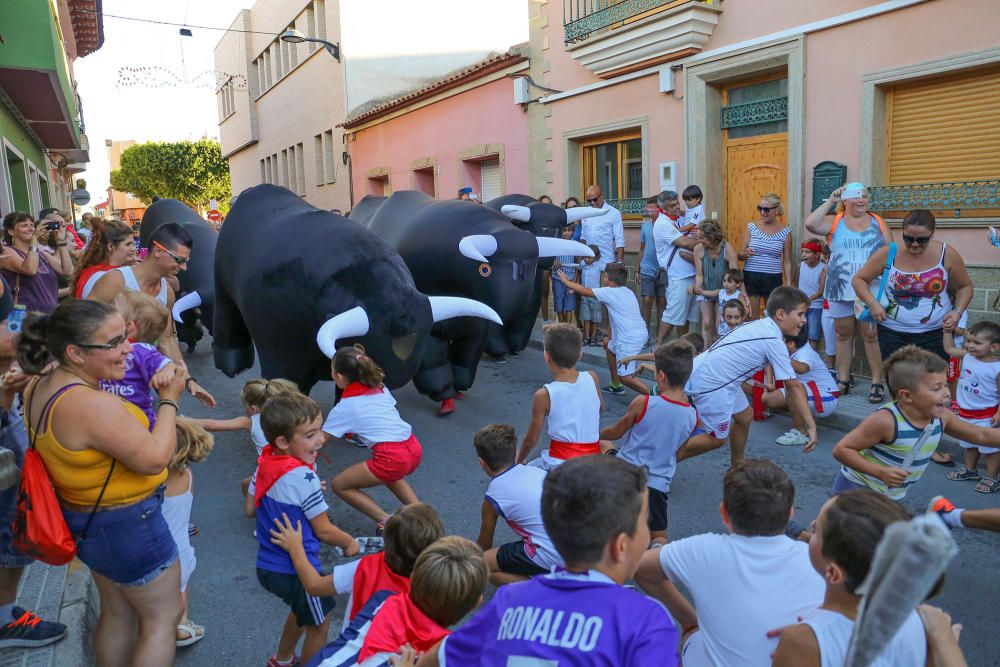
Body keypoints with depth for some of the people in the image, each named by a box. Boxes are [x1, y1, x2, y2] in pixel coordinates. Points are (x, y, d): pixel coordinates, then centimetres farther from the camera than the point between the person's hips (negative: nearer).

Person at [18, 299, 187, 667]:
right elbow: (154, 458, -27)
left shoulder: (42, 386, -3)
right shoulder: (90, 404, -33)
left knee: (118, 613, 26)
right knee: (163, 616, 11)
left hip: (85, 520, 9)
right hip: (126, 525, -9)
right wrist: (169, 400, -16)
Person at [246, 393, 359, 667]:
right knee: (319, 625, 18)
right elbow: (324, 531, -20)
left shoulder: (265, 462, -6)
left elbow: (249, 509, 6)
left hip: (267, 566, 8)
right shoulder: (303, 478, -29)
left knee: (302, 610, 33)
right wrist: (350, 543, -2)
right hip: (296, 570, -8)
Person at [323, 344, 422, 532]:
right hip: (415, 449, 7)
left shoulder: (344, 407, 2)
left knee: (338, 485, 12)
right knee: (388, 474, 39)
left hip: (393, 458, -7)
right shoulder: (381, 389, 17)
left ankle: (385, 521, 0)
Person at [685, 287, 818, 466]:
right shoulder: (774, 341, -17)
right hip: (709, 382, -10)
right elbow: (793, 387, -15)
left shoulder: (762, 325, 7)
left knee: (745, 415, 22)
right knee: (717, 438, 3)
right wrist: (811, 426, -11)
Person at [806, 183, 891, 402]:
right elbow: (810, 224, -15)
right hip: (840, 291, 1)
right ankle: (843, 380, 19)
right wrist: (830, 201, -10)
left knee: (872, 336, -1)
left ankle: (878, 382, 6)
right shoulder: (834, 222, 4)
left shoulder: (878, 223, 8)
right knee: (843, 335, 10)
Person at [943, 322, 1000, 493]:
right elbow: (949, 349, 14)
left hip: (986, 416, -7)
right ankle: (970, 469, 40)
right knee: (968, 443, 23)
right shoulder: (967, 357, -3)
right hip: (965, 412, 7)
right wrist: (948, 330, 7)